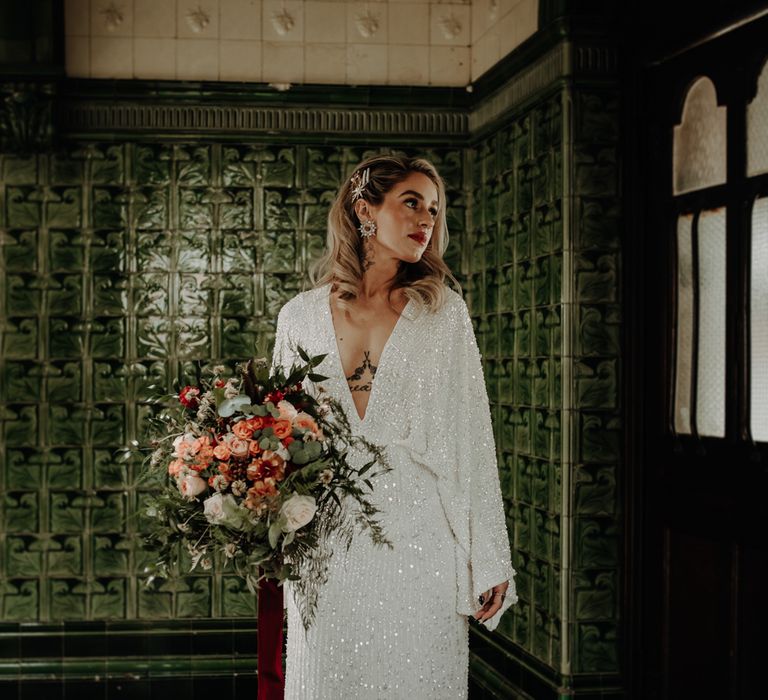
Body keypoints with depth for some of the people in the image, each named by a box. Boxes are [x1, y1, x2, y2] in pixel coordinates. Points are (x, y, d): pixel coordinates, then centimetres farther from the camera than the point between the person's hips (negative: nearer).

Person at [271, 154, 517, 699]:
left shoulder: (443, 312, 4)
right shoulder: (301, 316, 7)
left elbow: (470, 436, 2)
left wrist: (489, 561, -1)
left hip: (418, 538, -1)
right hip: (326, 546, 1)